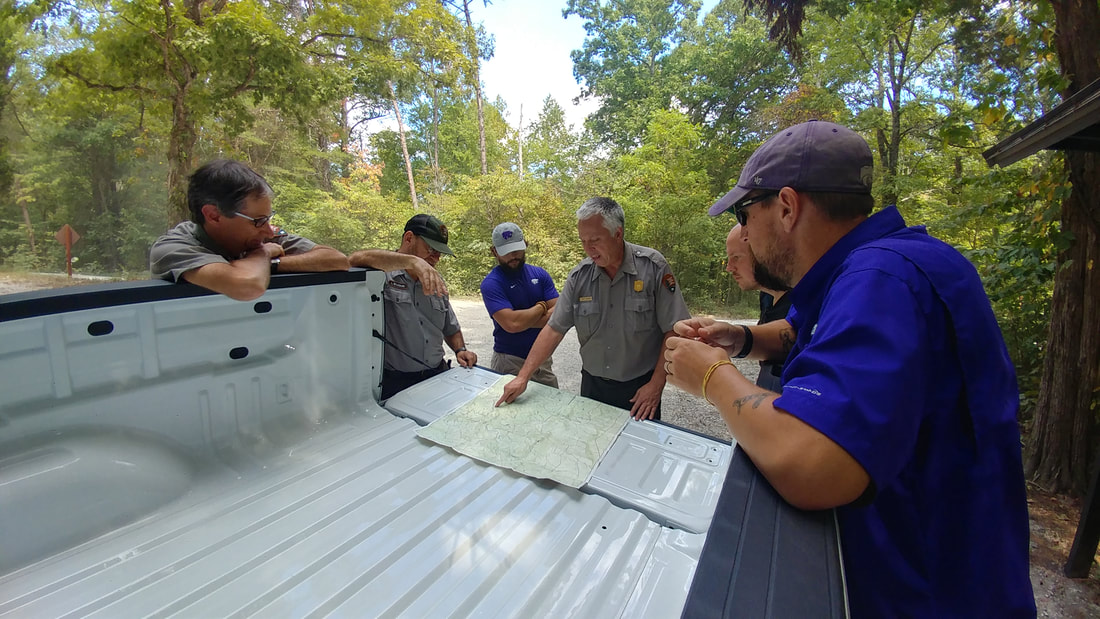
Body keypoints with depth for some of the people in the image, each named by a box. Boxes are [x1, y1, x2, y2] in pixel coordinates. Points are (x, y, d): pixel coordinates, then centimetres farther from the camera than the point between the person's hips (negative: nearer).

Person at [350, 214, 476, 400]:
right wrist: (412, 261, -35)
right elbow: (357, 259, -30)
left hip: (438, 376, 5)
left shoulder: (436, 284, 15)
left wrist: (460, 349, 6)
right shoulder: (382, 275, -7)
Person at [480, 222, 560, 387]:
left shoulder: (540, 274, 3)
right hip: (509, 362, -4)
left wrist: (524, 320, -17)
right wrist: (542, 306, -9)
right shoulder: (491, 283, -12)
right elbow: (511, 324, -24)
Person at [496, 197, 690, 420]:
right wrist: (523, 377, -10)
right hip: (592, 385, 3)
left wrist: (656, 384, -15)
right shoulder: (579, 276, -6)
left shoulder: (653, 267, -14)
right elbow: (554, 329, -5)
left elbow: (673, 331, -12)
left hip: (640, 389, -2)